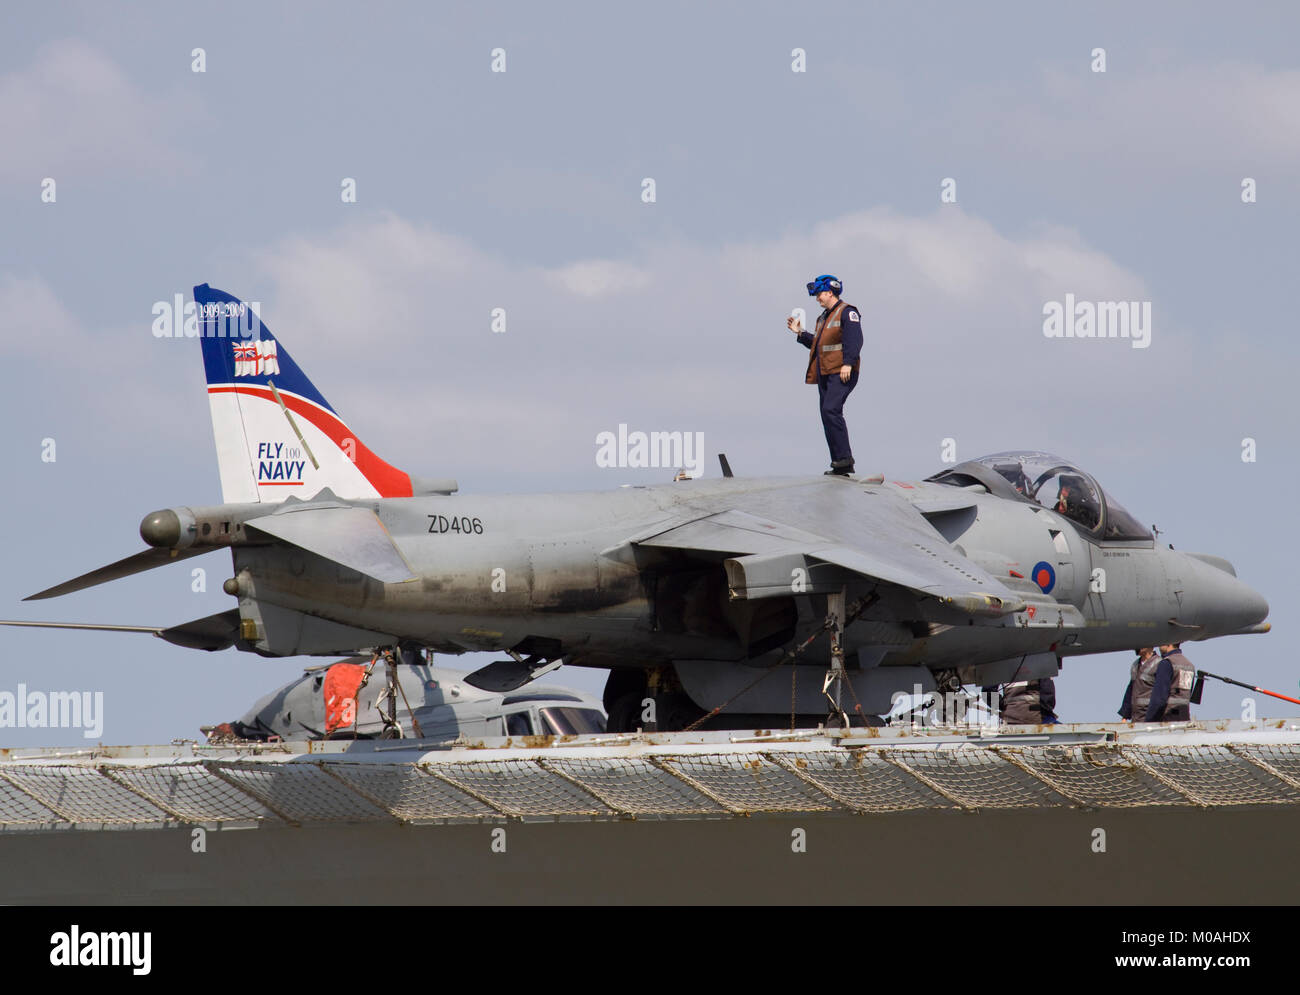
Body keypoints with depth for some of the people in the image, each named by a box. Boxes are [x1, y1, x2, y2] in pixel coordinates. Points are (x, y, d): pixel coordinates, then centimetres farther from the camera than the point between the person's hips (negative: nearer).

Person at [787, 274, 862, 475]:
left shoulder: (847, 312, -5)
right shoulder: (824, 317, 23)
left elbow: (854, 339, -16)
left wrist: (848, 363, -25)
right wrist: (801, 334, 21)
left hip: (842, 373, -10)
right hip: (825, 374, 10)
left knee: (831, 410, -23)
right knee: (827, 414, 6)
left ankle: (844, 457, -23)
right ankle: (841, 465, 8)